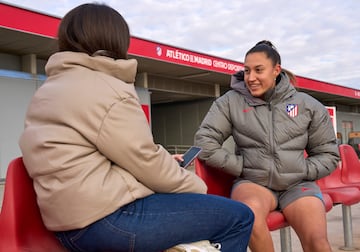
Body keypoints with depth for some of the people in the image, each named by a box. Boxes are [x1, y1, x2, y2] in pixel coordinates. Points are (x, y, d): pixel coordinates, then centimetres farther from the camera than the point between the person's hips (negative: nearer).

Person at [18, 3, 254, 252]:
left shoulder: (50, 88, 18)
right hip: (107, 219, -10)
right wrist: (198, 186, 3)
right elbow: (145, 161, -13)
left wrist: (162, 162, 20)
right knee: (239, 217, -6)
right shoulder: (104, 89, -13)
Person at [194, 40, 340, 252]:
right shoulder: (230, 102, 3)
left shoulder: (308, 105, 7)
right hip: (252, 182, -1)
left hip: (298, 184, 1)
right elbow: (204, 142, -2)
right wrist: (241, 167, -6)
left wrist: (303, 172, -3)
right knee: (250, 209, -37)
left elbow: (328, 153, 14)